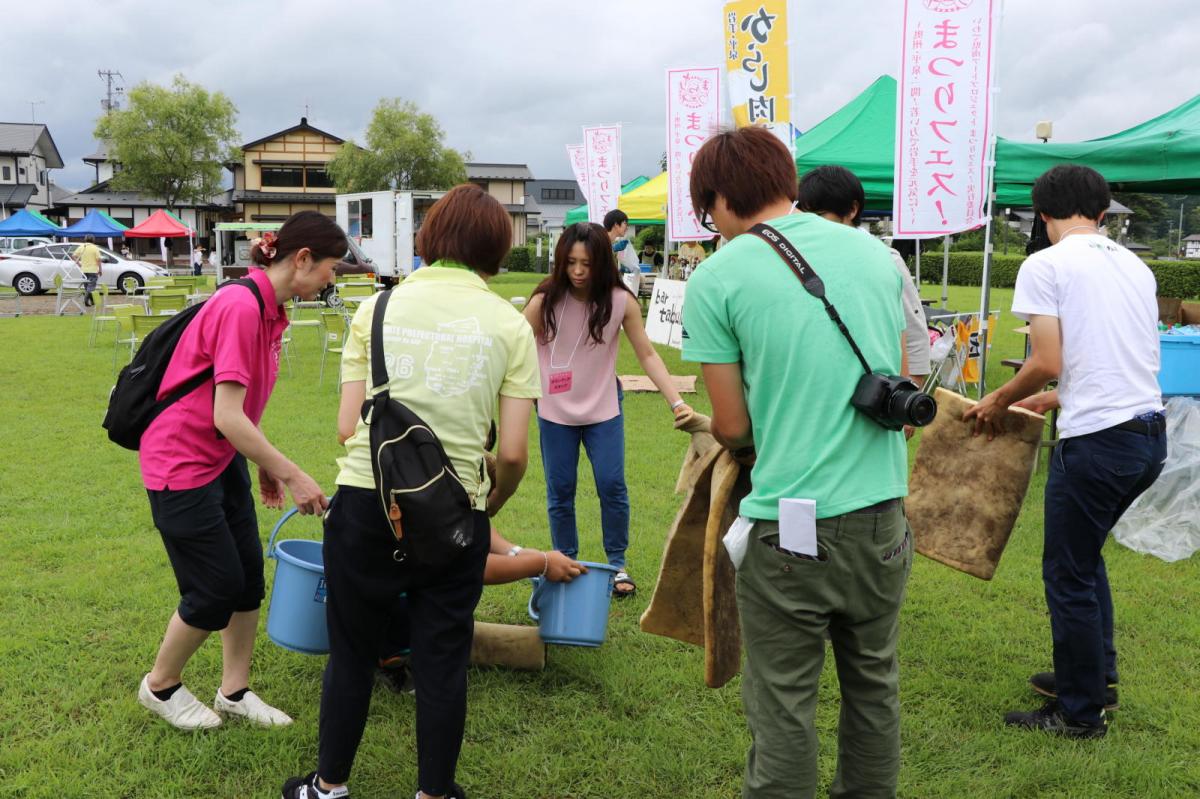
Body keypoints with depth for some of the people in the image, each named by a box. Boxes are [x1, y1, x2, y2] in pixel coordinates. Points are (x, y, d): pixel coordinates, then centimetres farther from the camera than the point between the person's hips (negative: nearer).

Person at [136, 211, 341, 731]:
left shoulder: (269, 310, 4)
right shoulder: (241, 307, -25)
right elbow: (227, 417, -28)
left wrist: (265, 466, 16)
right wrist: (292, 475, -24)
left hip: (222, 458, 9)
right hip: (181, 463, -9)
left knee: (250, 575, 10)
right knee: (217, 587, 1)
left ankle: (235, 692, 24)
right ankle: (160, 687, 25)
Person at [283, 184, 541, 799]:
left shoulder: (376, 308, 3)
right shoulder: (510, 325, 0)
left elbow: (346, 427, -1)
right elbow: (514, 452, -3)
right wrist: (493, 502, 16)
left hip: (366, 500, 1)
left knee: (352, 653, 17)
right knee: (443, 660, 14)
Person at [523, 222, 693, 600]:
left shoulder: (621, 302, -11)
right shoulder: (546, 300, -14)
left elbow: (647, 355, -7)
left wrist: (677, 401, -16)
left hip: (603, 407, 0)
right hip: (555, 412, 0)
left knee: (612, 486, -2)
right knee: (560, 491, 6)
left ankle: (617, 564, 15)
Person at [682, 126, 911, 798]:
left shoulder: (718, 278, -9)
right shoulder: (877, 253, 6)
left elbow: (733, 426, -4)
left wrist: (710, 432, 17)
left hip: (790, 527, -5)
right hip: (884, 515, 6)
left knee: (784, 708, 8)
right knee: (873, 685, 21)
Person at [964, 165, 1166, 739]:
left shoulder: (1045, 265, -7)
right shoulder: (1135, 266, 15)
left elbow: (1047, 363, -14)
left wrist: (999, 401, 4)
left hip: (1098, 441, -8)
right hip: (1152, 434, 8)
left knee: (1068, 574, 6)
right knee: (1084, 554, 25)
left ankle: (1081, 713, 18)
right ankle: (1098, 676, 36)